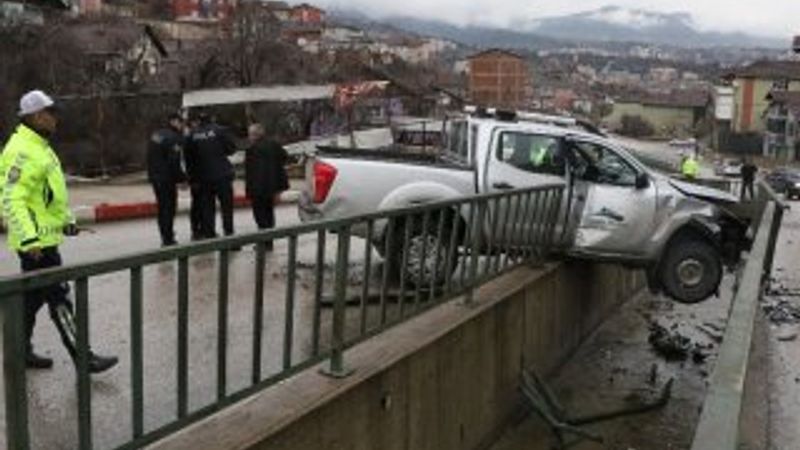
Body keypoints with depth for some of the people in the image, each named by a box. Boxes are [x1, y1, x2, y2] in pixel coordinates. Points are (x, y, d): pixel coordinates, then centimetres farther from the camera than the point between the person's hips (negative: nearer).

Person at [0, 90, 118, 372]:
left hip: (44, 236, 10)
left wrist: (67, 220, 21)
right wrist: (29, 238, -29)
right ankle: (82, 358, -1)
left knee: (34, 296, 17)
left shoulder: (40, 147, 15)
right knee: (59, 298, -6)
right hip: (36, 240, -10)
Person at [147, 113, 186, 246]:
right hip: (167, 178, -9)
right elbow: (174, 162, -21)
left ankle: (166, 237, 24)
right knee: (169, 207, -2)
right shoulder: (174, 138, -16)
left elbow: (151, 158, 15)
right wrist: (182, 178, -12)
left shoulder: (156, 135, 11)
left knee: (162, 206, 16)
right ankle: (168, 239, -1)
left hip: (155, 176, 9)